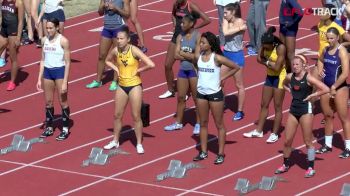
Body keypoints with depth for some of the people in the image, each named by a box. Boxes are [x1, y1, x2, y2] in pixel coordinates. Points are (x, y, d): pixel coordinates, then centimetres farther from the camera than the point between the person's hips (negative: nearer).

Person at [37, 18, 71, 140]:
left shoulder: (63, 41, -12)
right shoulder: (45, 40, 4)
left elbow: (67, 62, -12)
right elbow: (43, 60, 12)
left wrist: (65, 82, -15)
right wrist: (40, 78, 9)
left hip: (60, 71, -5)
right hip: (47, 71, 5)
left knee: (63, 102, 3)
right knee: (48, 102, 12)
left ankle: (65, 129, 12)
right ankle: (49, 128, 22)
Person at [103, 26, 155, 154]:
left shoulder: (134, 50, -19)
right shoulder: (116, 51, -4)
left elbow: (151, 65, -26)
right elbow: (107, 61, 19)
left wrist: (138, 70, -15)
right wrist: (116, 69, 3)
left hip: (135, 86, -5)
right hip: (122, 86, 5)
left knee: (136, 116, 1)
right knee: (117, 115, 11)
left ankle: (139, 144, 11)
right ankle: (115, 141, 26)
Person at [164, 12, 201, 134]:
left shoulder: (198, 36, -12)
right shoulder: (180, 37, 4)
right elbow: (176, 55, 0)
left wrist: (183, 53, -8)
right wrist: (189, 56, -14)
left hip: (194, 70, -6)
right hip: (183, 70, 6)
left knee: (197, 98, 3)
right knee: (180, 97, 12)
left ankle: (198, 123, 13)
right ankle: (178, 122, 22)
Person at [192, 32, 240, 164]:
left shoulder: (217, 58, -14)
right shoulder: (198, 56, 0)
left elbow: (236, 67, -8)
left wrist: (222, 78, -8)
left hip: (215, 94, -5)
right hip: (201, 93, 5)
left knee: (219, 124, 4)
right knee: (203, 123, 12)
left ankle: (221, 154, 10)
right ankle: (203, 152, 21)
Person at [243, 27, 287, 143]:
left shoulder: (281, 48, -26)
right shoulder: (265, 45, -6)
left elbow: (277, 68, -27)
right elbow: (260, 58, 3)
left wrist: (267, 62, -12)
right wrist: (269, 63, -14)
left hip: (279, 78, -7)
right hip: (270, 76, 7)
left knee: (277, 107, 1)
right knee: (264, 105, 13)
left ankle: (275, 134, 10)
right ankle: (258, 131, 23)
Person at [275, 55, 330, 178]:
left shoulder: (308, 78, -15)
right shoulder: (290, 77, 1)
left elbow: (326, 89, -21)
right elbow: (284, 84, 26)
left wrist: (312, 95, -15)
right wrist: (290, 91, 8)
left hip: (306, 110, -6)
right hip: (293, 109, 6)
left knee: (308, 141, 1)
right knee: (287, 140, 9)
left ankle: (311, 168, 12)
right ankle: (285, 165, 26)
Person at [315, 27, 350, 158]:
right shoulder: (326, 50, 5)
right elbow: (321, 60, 29)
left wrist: (334, 87, -17)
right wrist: (320, 70, 7)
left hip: (339, 88, -7)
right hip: (326, 87, 7)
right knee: (327, 116, 15)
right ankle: (327, 145, 26)